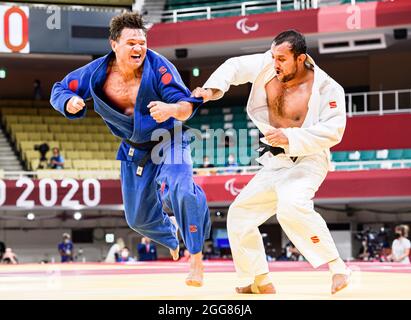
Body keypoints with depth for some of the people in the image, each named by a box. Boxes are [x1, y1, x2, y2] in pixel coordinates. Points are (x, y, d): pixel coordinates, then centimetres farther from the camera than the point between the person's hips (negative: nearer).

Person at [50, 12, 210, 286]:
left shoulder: (157, 67, -27)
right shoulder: (97, 73, -15)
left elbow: (186, 105, -31)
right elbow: (60, 90, -4)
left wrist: (173, 109, -55)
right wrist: (70, 102, -27)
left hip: (168, 142, -4)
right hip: (134, 151, 5)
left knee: (179, 190, -35)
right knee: (139, 218, 17)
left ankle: (196, 259, -21)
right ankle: (171, 239, 53)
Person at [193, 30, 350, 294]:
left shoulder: (327, 89, -19)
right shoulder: (269, 66, -5)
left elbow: (332, 131, -24)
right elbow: (235, 66, 5)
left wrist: (290, 138, -33)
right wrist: (212, 89, -13)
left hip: (306, 161, -7)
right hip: (275, 163, 7)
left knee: (291, 206, -36)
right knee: (239, 215, 9)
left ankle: (338, 268, -29)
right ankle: (260, 283, 23)